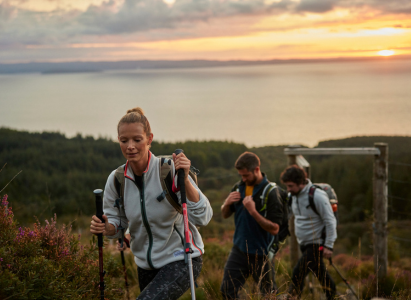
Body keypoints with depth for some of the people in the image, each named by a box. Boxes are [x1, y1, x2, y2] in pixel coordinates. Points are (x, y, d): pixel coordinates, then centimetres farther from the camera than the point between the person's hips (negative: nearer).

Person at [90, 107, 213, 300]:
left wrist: (185, 180, -36)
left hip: (181, 260, -6)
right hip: (145, 264, 6)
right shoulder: (116, 179, -6)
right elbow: (116, 221, 6)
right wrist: (106, 228, -17)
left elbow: (202, 218, -24)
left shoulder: (169, 170, -20)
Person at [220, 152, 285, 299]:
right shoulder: (238, 187, 2)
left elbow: (274, 229, -20)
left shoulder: (271, 192, -17)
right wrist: (227, 203, -10)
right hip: (239, 250, 5)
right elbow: (225, 215, 12)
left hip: (261, 253, -5)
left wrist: (253, 211, -29)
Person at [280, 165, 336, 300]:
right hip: (304, 244, 8)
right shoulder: (294, 196, 3)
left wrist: (328, 245, -17)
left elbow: (330, 221, -17)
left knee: (298, 274, -15)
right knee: (321, 275, 16)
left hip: (316, 244, -8)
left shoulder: (317, 196, -20)